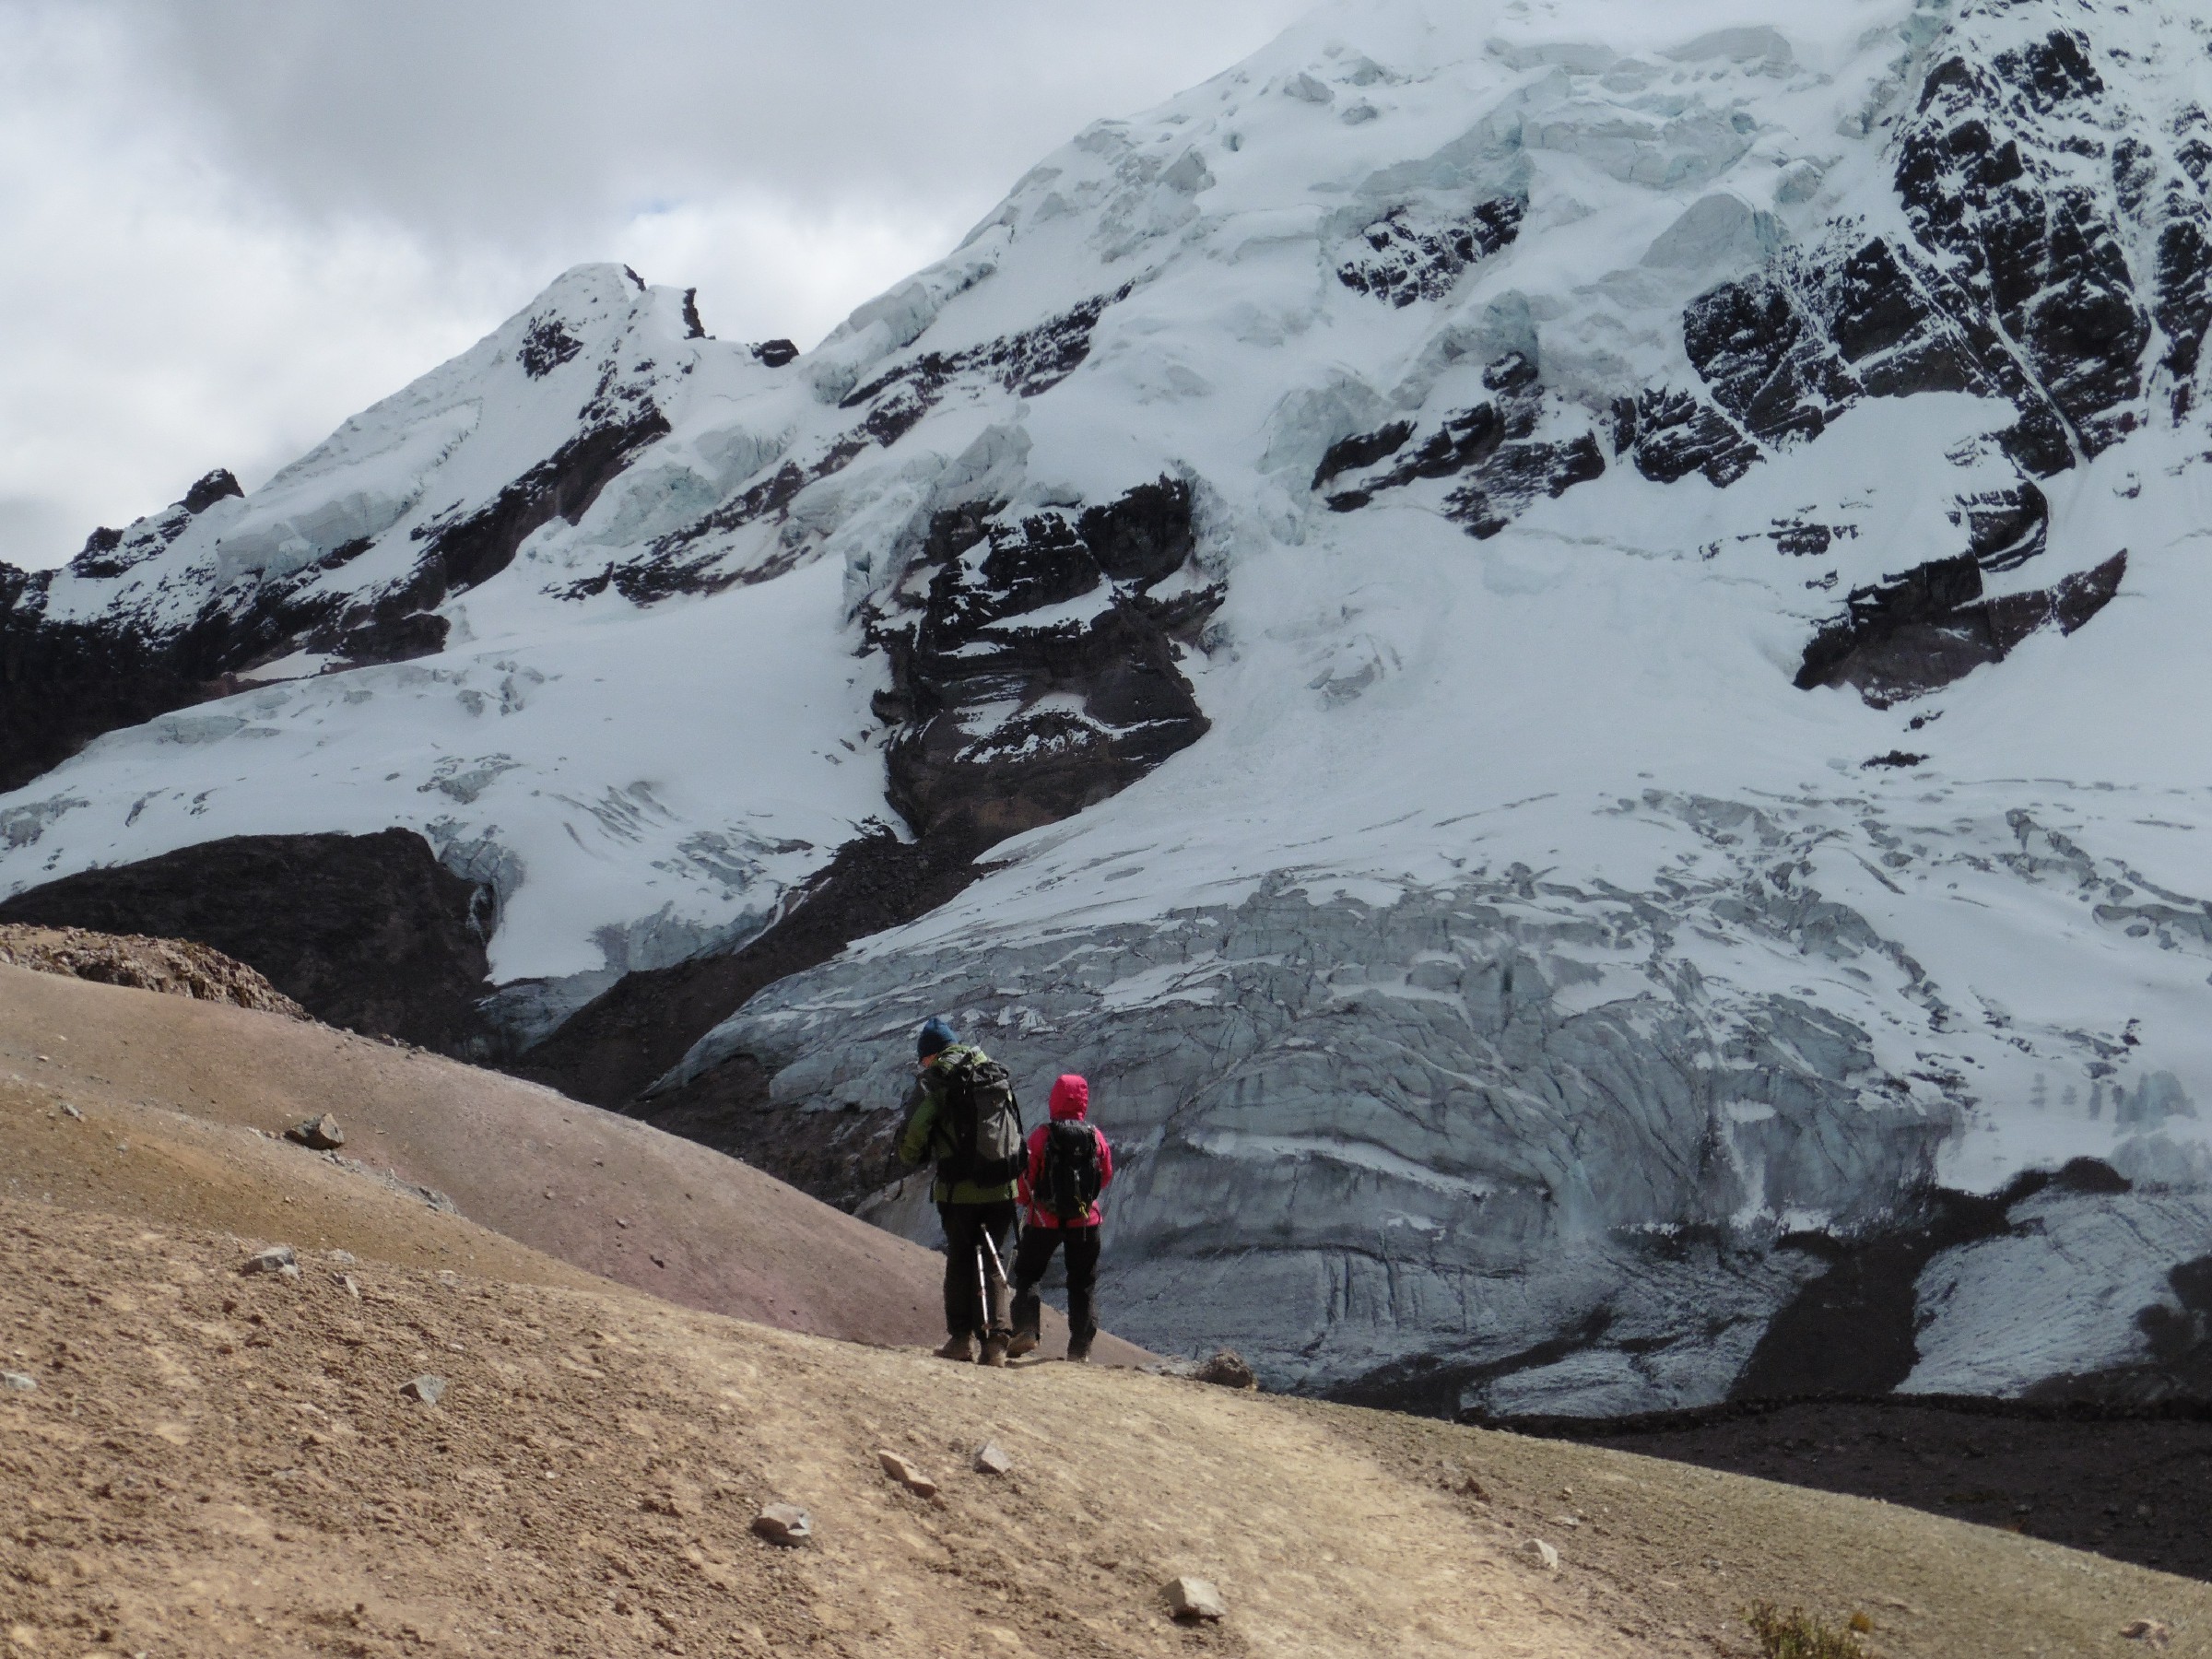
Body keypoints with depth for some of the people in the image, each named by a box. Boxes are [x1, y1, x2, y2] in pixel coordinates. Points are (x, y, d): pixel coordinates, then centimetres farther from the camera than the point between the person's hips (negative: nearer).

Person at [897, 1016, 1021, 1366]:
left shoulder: (934, 1079, -4)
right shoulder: (996, 1072, 14)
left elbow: (914, 1131, -12)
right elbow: (1016, 1128, 17)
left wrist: (911, 1158, 8)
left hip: (959, 1188, -4)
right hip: (1003, 1187, 4)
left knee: (960, 1261, 12)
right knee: (993, 1260, 9)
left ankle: (961, 1337, 12)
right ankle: (995, 1340, -2)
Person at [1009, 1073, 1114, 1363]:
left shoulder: (1042, 1135, -13)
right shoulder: (1095, 1136, -5)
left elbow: (1024, 1176, -8)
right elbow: (1106, 1174, 7)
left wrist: (1025, 1201, 14)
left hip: (1045, 1220, -2)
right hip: (1085, 1220, 2)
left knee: (1027, 1275, 14)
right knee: (1084, 1283, 13)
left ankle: (1026, 1329, -4)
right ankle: (1080, 1348, 10)